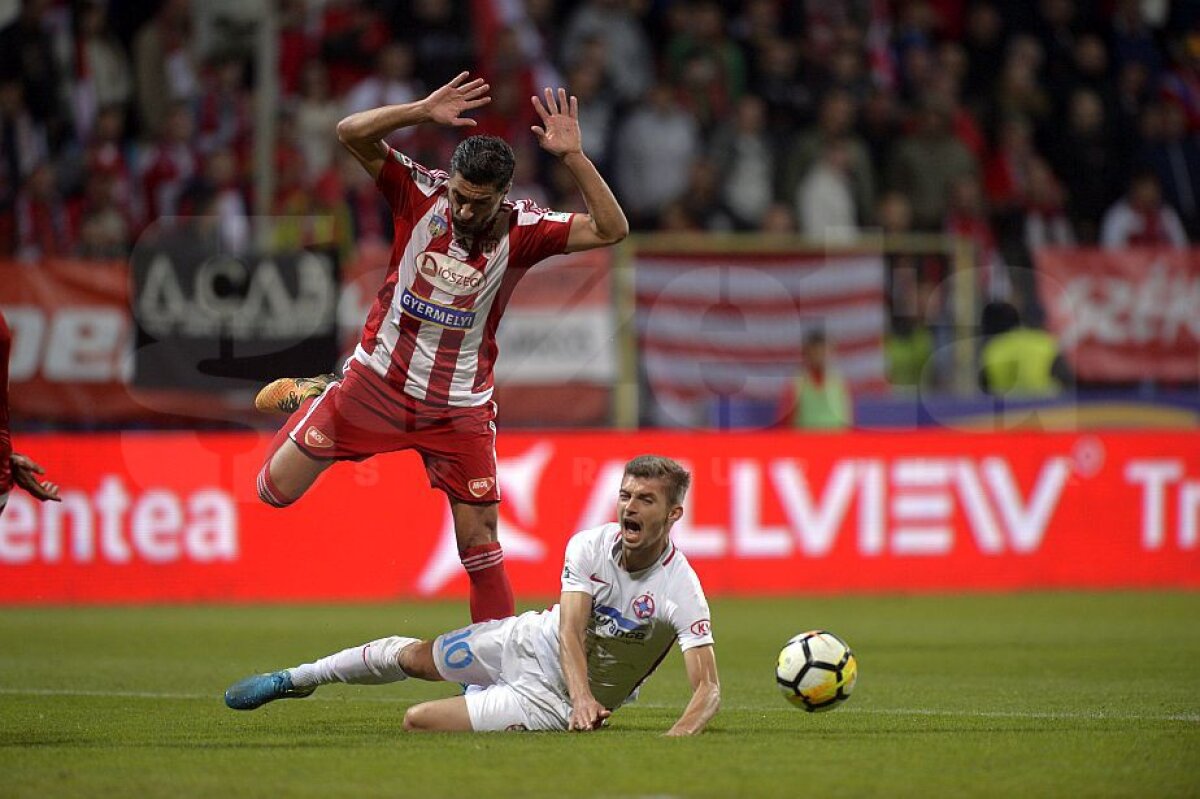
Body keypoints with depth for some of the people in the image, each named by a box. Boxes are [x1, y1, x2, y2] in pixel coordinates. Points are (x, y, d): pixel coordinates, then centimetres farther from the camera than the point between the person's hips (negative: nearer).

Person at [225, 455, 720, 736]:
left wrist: (679, 736, -51)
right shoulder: (590, 546, -15)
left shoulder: (680, 589, -26)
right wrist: (583, 697, -43)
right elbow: (570, 632, -23)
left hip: (548, 698, -4)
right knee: (410, 656, 16)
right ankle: (296, 680, 41)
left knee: (417, 720, -17)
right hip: (529, 641, 4)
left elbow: (708, 688, -29)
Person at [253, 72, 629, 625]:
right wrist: (424, 111, -31)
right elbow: (352, 134, -18)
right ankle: (313, 395, 34)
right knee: (275, 488, 5)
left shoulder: (524, 229, -12)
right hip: (376, 383, 1)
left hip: (460, 408, -1)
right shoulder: (421, 194, -11)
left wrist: (573, 158, -31)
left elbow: (610, 230, -21)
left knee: (480, 543, -2)